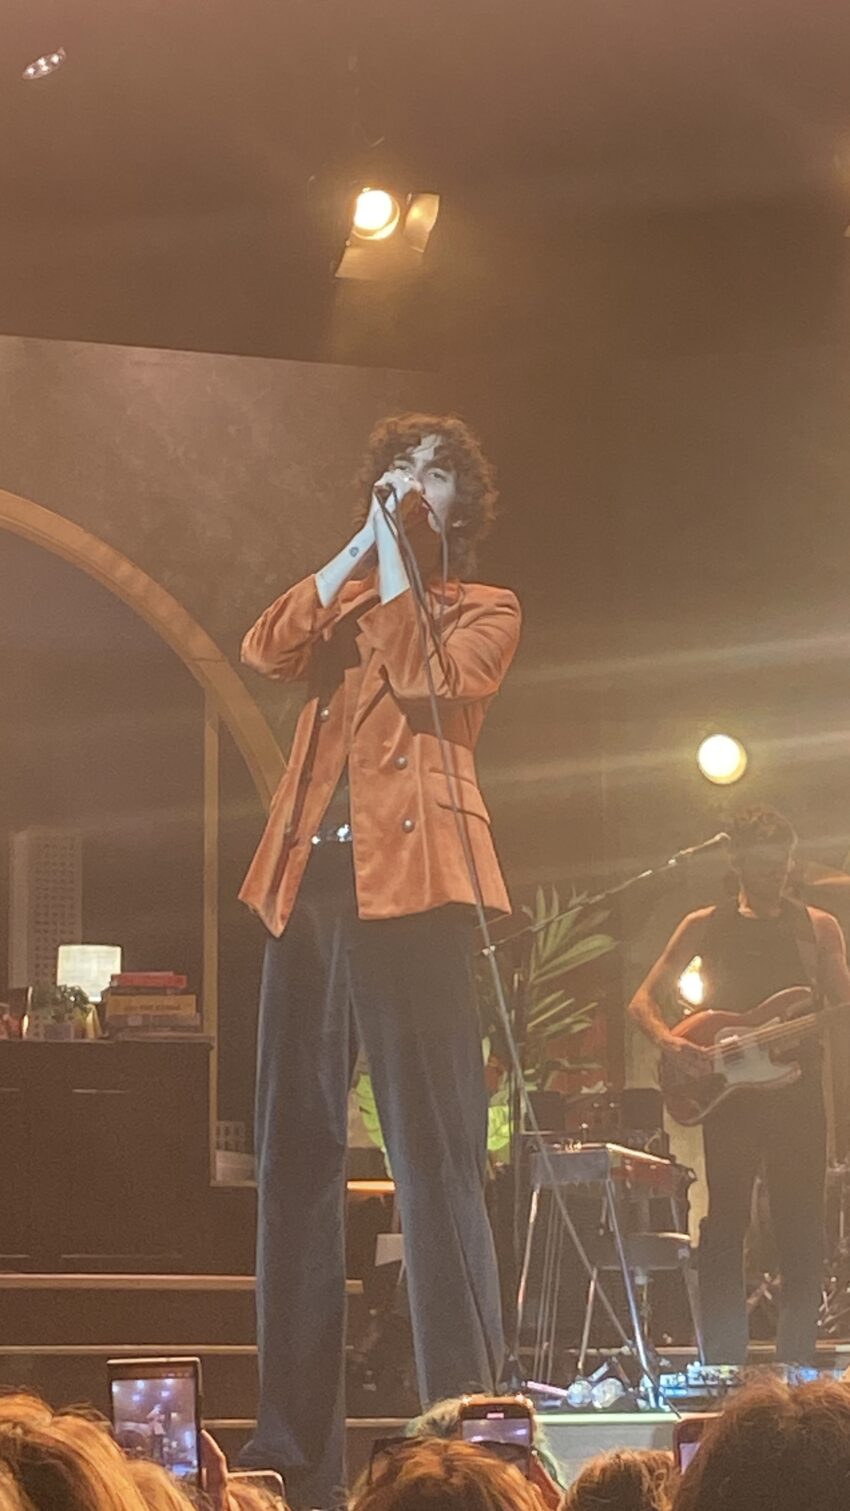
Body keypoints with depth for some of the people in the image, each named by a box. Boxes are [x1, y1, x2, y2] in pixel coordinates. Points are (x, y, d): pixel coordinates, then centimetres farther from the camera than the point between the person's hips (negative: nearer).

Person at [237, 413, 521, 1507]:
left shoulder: (484, 610, 13)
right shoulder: (343, 599, 25)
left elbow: (428, 678, -8)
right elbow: (266, 652, 5)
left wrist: (396, 554, 0)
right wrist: (359, 545, 5)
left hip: (407, 882, -5)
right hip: (307, 882, 5)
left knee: (434, 1153, -11)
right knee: (293, 1151, 1)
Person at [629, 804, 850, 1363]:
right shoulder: (705, 927, 9)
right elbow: (645, 1000, 8)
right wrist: (670, 1041, -12)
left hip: (798, 1092, 1)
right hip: (730, 1094, -1)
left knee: (802, 1233, -2)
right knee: (726, 1228, -4)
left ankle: (795, 1370, 3)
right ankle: (725, 1370, -2)